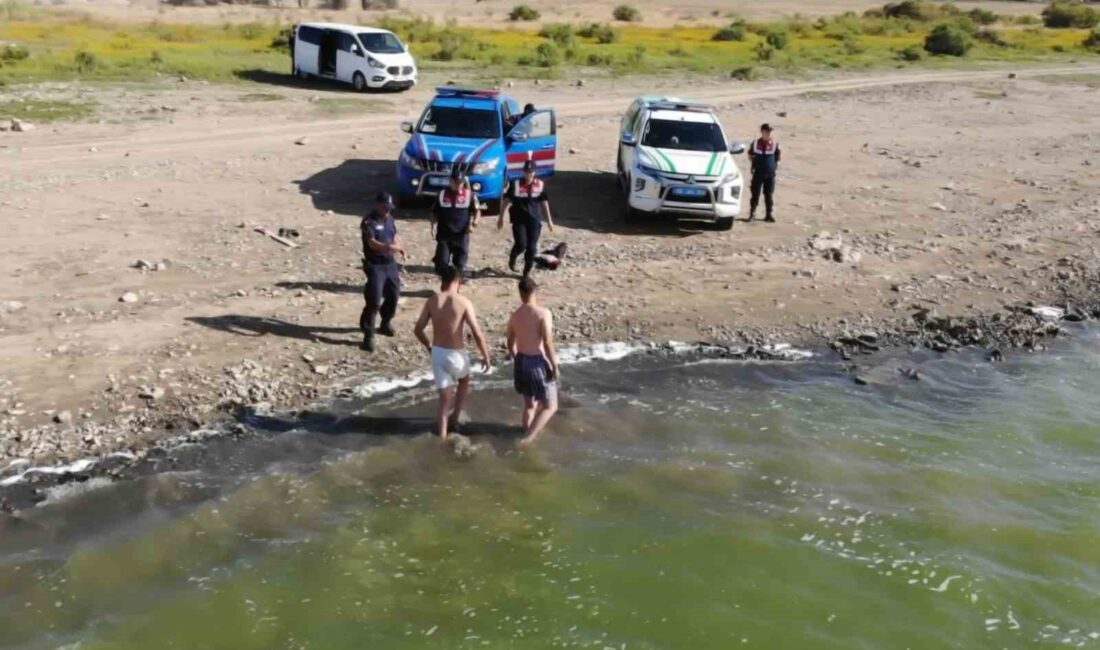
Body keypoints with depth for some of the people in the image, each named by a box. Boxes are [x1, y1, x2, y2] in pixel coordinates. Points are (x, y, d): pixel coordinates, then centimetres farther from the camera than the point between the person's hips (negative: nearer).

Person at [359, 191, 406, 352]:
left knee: (393, 295, 17)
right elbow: (372, 243, -28)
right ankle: (368, 336, -7)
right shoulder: (369, 221, -16)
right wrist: (390, 247, -43)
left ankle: (385, 324, 40)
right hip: (375, 265, -8)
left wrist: (399, 250, 3)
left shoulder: (390, 218, 8)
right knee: (373, 301, -12)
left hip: (390, 264, 8)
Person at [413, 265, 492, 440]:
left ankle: (442, 437, 13)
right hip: (456, 354, -2)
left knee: (444, 398, 12)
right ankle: (455, 418, 35)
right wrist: (486, 356, -1)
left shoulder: (432, 301, -2)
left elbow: (418, 329, 2)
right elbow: (477, 334, -13)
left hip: (438, 353, 2)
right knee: (464, 381, 32)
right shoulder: (464, 303, -12)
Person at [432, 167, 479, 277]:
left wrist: (475, 221, -19)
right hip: (444, 234, 1)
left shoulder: (469, 194, 0)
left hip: (461, 234, -1)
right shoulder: (443, 194, 4)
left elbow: (477, 210, 1)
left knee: (460, 267, 3)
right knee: (441, 269, -2)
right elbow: (435, 213, 10)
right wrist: (433, 226, -5)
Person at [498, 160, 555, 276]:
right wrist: (501, 217, 2)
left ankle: (527, 272, 14)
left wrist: (549, 220, 12)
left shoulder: (540, 184, 1)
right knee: (521, 244, -13)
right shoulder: (515, 184, -5)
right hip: (519, 219, -2)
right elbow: (507, 200, 1)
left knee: (532, 247, 0)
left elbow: (544, 202, 10)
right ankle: (512, 258, 20)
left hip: (534, 220, 2)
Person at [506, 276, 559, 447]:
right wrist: (555, 367, -11)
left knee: (530, 404, 22)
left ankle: (528, 434, 32)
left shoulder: (514, 316, 4)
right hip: (539, 364, -6)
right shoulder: (543, 313, -16)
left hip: (521, 363, 6)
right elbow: (548, 344, -21)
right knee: (550, 407, 6)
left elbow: (510, 344, 14)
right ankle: (528, 438, -9)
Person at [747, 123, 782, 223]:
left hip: (770, 173, 1)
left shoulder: (774, 144, 0)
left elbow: (777, 158, 10)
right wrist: (754, 164, 8)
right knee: (755, 194, 0)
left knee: (769, 195, 6)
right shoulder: (755, 143, 1)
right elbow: (750, 155, 16)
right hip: (758, 173, -1)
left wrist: (775, 166, 2)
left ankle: (769, 215, 13)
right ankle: (752, 213, 9)